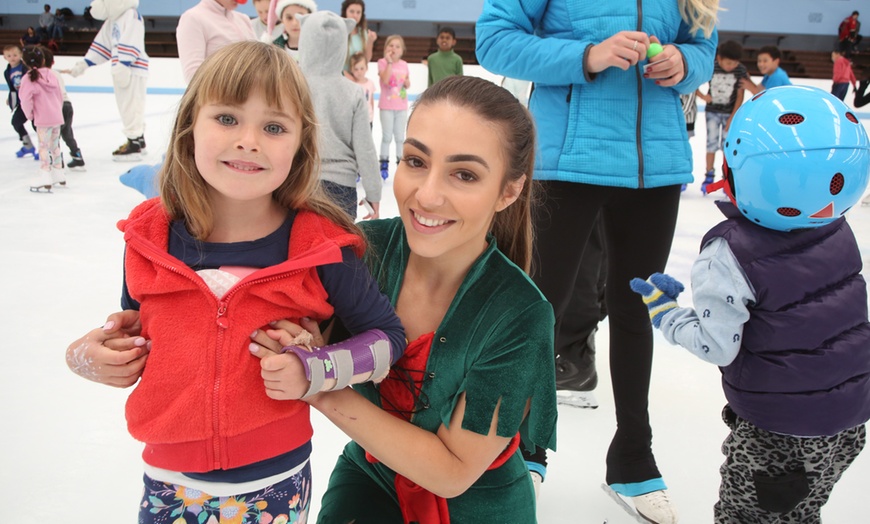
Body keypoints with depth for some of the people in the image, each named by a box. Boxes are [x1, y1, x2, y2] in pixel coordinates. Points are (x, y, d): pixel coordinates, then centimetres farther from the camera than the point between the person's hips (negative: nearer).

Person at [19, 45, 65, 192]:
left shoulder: (28, 79, -13)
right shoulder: (51, 75, 7)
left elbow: (26, 101, -18)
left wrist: (29, 115, 0)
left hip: (43, 119, -7)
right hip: (57, 117, 7)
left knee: (44, 147, -3)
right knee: (55, 145, 18)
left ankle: (45, 178, -5)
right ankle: (59, 175, 28)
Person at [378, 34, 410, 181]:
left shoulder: (404, 64, 6)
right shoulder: (382, 62, -7)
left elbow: (408, 85, 12)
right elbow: (385, 80, -22)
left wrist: (407, 82, -10)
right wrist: (389, 62, -23)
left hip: (401, 106, 4)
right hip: (387, 106, -4)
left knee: (400, 137, 11)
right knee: (387, 136, 2)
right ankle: (384, 165, 9)